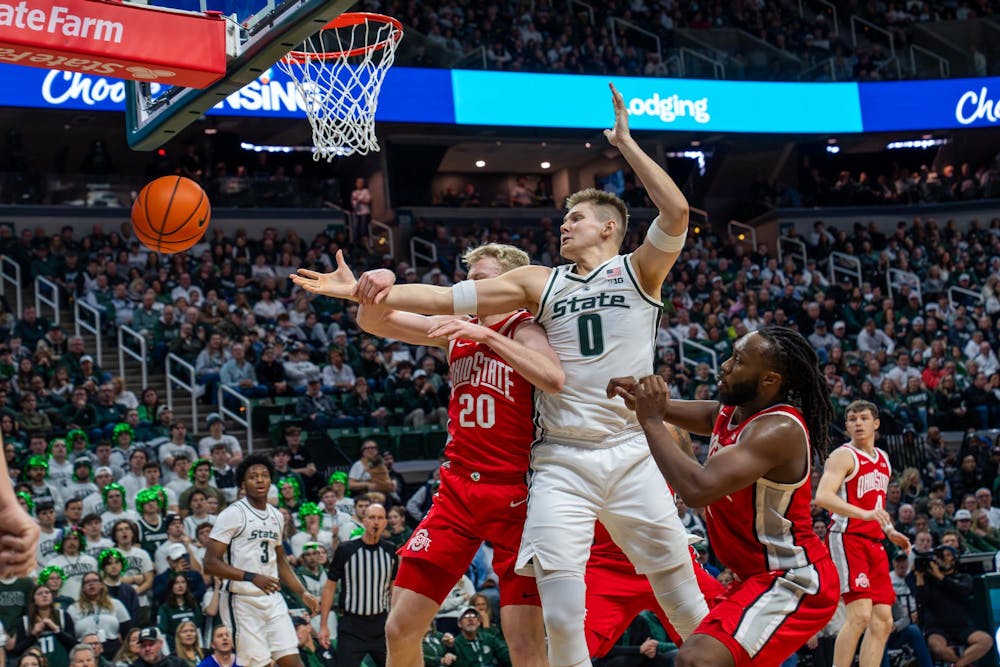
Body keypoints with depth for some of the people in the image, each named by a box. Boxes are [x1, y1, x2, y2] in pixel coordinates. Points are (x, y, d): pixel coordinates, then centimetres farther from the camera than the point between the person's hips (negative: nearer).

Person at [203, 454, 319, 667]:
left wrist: (302, 593, 16)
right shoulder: (232, 514, -9)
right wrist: (252, 577, -23)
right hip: (243, 601, -6)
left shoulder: (276, 516, 13)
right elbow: (210, 563, -15)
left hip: (273, 599, 7)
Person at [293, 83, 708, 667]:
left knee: (688, 605, 2)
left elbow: (676, 211, -14)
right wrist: (363, 292, -3)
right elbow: (447, 297, 6)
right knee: (562, 617, -7)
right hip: (562, 462, 3)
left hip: (631, 457, -2)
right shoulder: (541, 282, 13)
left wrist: (626, 143, -11)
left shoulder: (639, 270, 4)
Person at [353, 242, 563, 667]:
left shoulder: (523, 330, -7)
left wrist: (487, 335, -26)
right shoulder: (455, 330, 10)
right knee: (400, 628, 3)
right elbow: (373, 323, 7)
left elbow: (554, 380, -28)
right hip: (457, 490, 6)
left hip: (514, 496, -6)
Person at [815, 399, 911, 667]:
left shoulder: (883, 459, 19)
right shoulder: (844, 456, -7)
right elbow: (823, 496, -22)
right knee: (860, 614, -19)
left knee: (883, 621, 4)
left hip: (874, 543, 9)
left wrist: (890, 531, 15)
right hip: (847, 538, -9)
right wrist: (864, 514, -34)